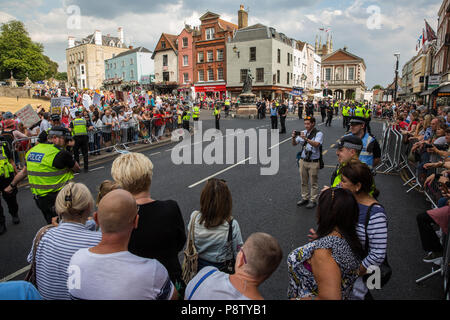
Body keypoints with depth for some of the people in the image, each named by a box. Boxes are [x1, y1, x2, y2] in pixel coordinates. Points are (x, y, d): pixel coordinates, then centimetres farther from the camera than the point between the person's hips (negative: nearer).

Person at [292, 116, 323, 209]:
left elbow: (316, 144, -26)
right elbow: (294, 144, 5)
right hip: (303, 161, 5)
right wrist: (294, 138, -16)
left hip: (313, 162, -5)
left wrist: (306, 138, -36)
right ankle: (305, 198, 29)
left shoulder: (319, 134, -9)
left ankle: (313, 200, 17)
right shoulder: (303, 133, 6)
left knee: (313, 183, 5)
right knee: (304, 182, 15)